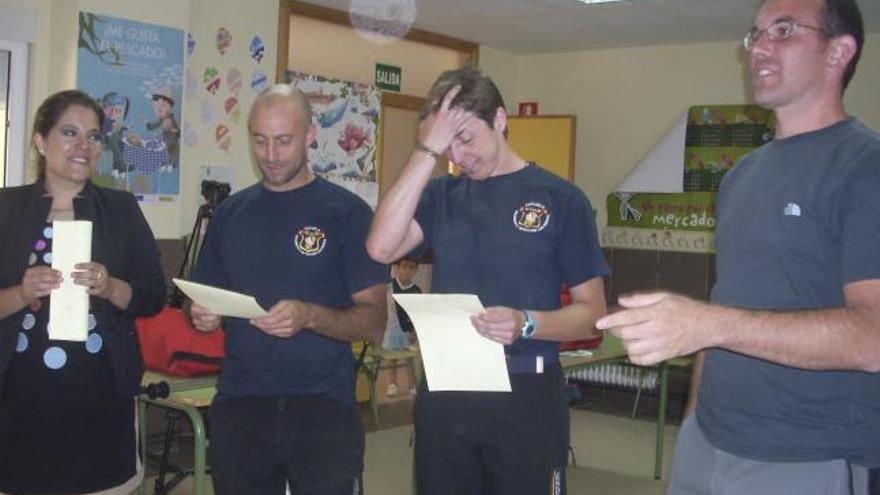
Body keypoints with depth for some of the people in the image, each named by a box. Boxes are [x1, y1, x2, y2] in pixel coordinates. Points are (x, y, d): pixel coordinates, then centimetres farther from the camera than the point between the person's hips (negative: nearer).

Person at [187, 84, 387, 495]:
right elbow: (208, 301, 17)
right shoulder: (230, 212, 9)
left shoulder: (347, 212, -4)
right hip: (239, 402, 4)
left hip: (324, 402, -3)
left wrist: (310, 316, -24)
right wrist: (203, 316, -6)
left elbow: (374, 321, -7)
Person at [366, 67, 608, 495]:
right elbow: (381, 247, -13)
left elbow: (591, 312, -2)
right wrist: (427, 151, -13)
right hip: (443, 393, 3)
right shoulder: (441, 195, 5)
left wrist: (526, 324, -22)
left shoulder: (560, 198, -3)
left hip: (526, 396, -3)